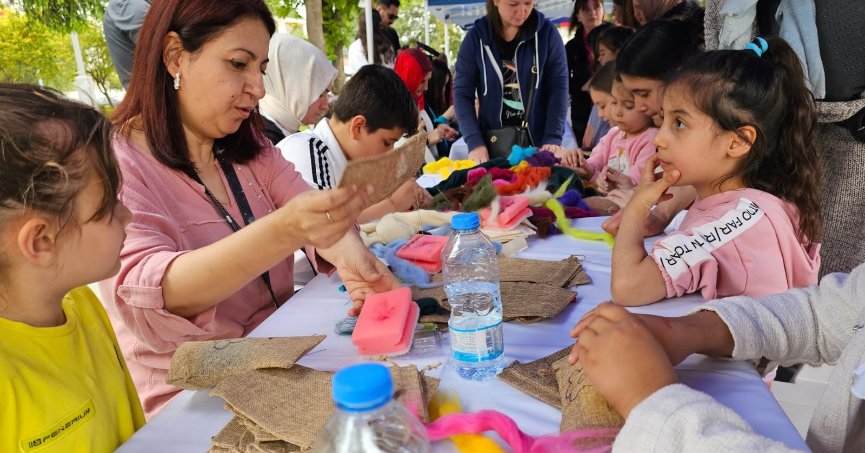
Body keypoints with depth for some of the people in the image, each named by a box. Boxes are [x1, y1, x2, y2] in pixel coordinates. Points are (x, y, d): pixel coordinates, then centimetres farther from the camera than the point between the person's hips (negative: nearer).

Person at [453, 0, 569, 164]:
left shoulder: (546, 33, -3)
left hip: (539, 141, 0)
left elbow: (558, 87, -4)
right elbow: (462, 93, -5)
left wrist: (553, 138, -15)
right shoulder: (476, 37, -3)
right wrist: (475, 142, -15)